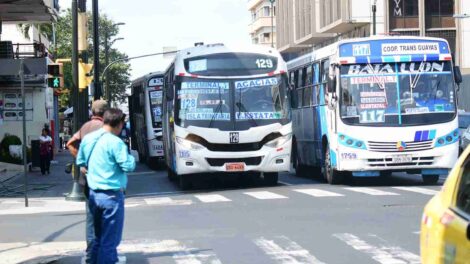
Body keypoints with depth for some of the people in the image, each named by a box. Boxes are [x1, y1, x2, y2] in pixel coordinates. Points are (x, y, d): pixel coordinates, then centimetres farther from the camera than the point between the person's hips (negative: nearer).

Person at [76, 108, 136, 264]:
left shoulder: (88, 138, 7)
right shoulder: (115, 142, -17)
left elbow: (80, 163, 18)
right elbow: (128, 166, -17)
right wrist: (130, 157, 1)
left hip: (93, 193, 8)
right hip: (111, 195, -8)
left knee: (98, 237, 20)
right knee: (110, 240, -2)